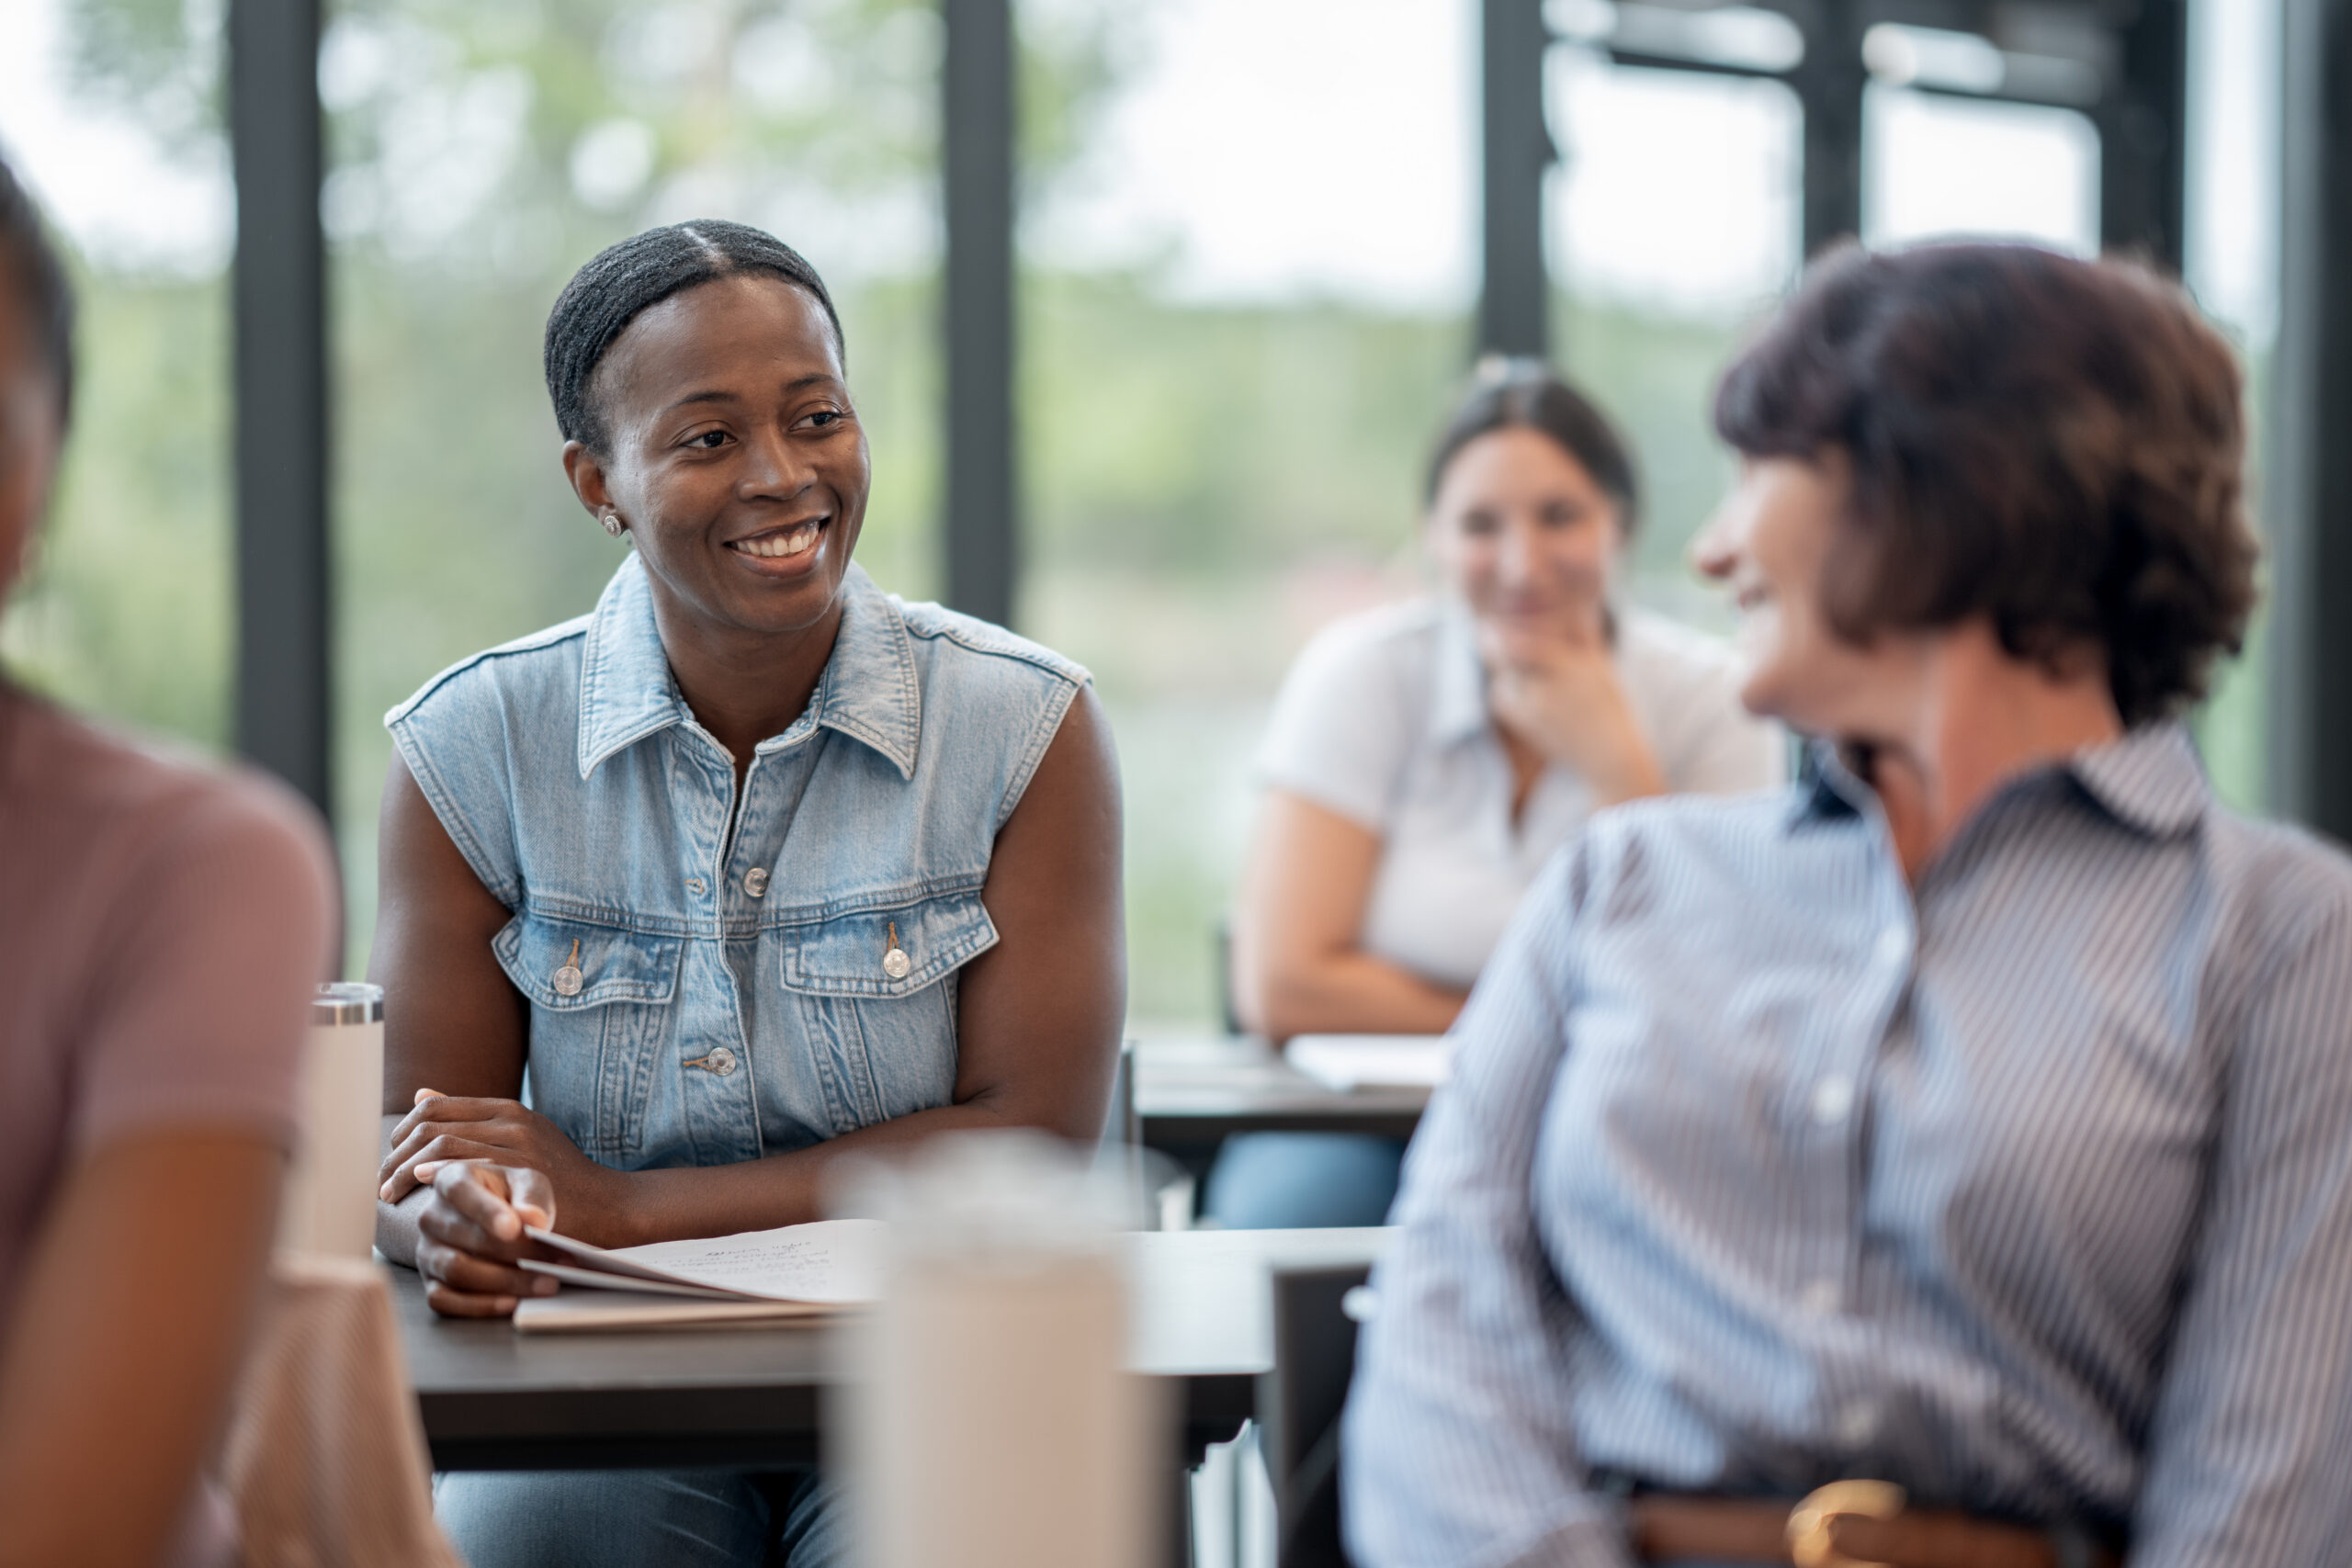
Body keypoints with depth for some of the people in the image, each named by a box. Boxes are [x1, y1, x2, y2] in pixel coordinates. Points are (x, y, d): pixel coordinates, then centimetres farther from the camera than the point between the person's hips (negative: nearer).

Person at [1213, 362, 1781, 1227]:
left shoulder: (1705, 700, -2)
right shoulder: (1363, 672, -3)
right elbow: (1283, 986, -10)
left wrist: (1615, 764, -14)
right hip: (1363, 1126, 0)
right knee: (1293, 1200, -35)